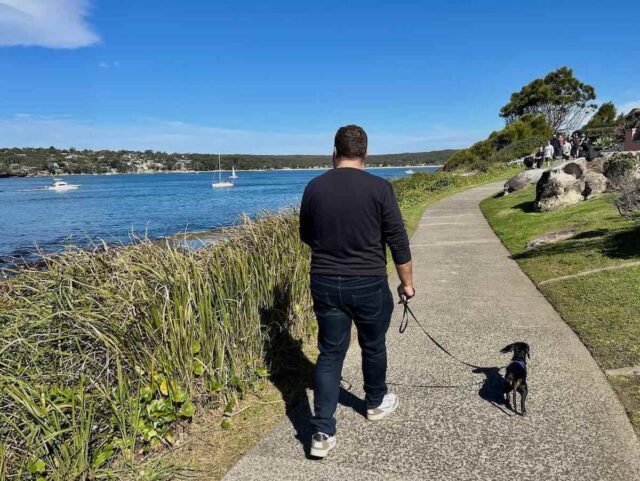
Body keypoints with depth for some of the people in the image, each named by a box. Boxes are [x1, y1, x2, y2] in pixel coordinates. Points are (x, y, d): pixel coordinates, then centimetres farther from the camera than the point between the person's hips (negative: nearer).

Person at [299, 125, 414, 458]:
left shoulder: (314, 188, -1)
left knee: (330, 354, 9)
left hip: (324, 284, 2)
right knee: (373, 346, 20)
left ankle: (322, 433, 7)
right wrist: (406, 282, 6)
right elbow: (398, 240, -6)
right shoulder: (379, 188, -10)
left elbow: (306, 237, 11)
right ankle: (376, 403, 43)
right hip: (368, 284, -2)